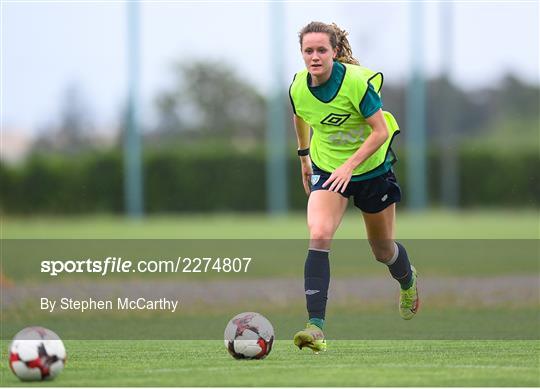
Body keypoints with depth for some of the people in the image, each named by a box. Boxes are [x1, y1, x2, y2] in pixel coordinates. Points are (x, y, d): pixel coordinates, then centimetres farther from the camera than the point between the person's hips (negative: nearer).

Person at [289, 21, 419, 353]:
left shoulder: (358, 81, -25)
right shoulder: (298, 87, -11)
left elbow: (381, 131, -23)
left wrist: (349, 166, -32)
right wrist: (304, 156, 23)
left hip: (371, 169, -2)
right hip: (327, 169, 2)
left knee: (383, 251, 13)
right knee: (318, 237, -24)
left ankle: (408, 280, 52)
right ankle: (316, 326, -29)